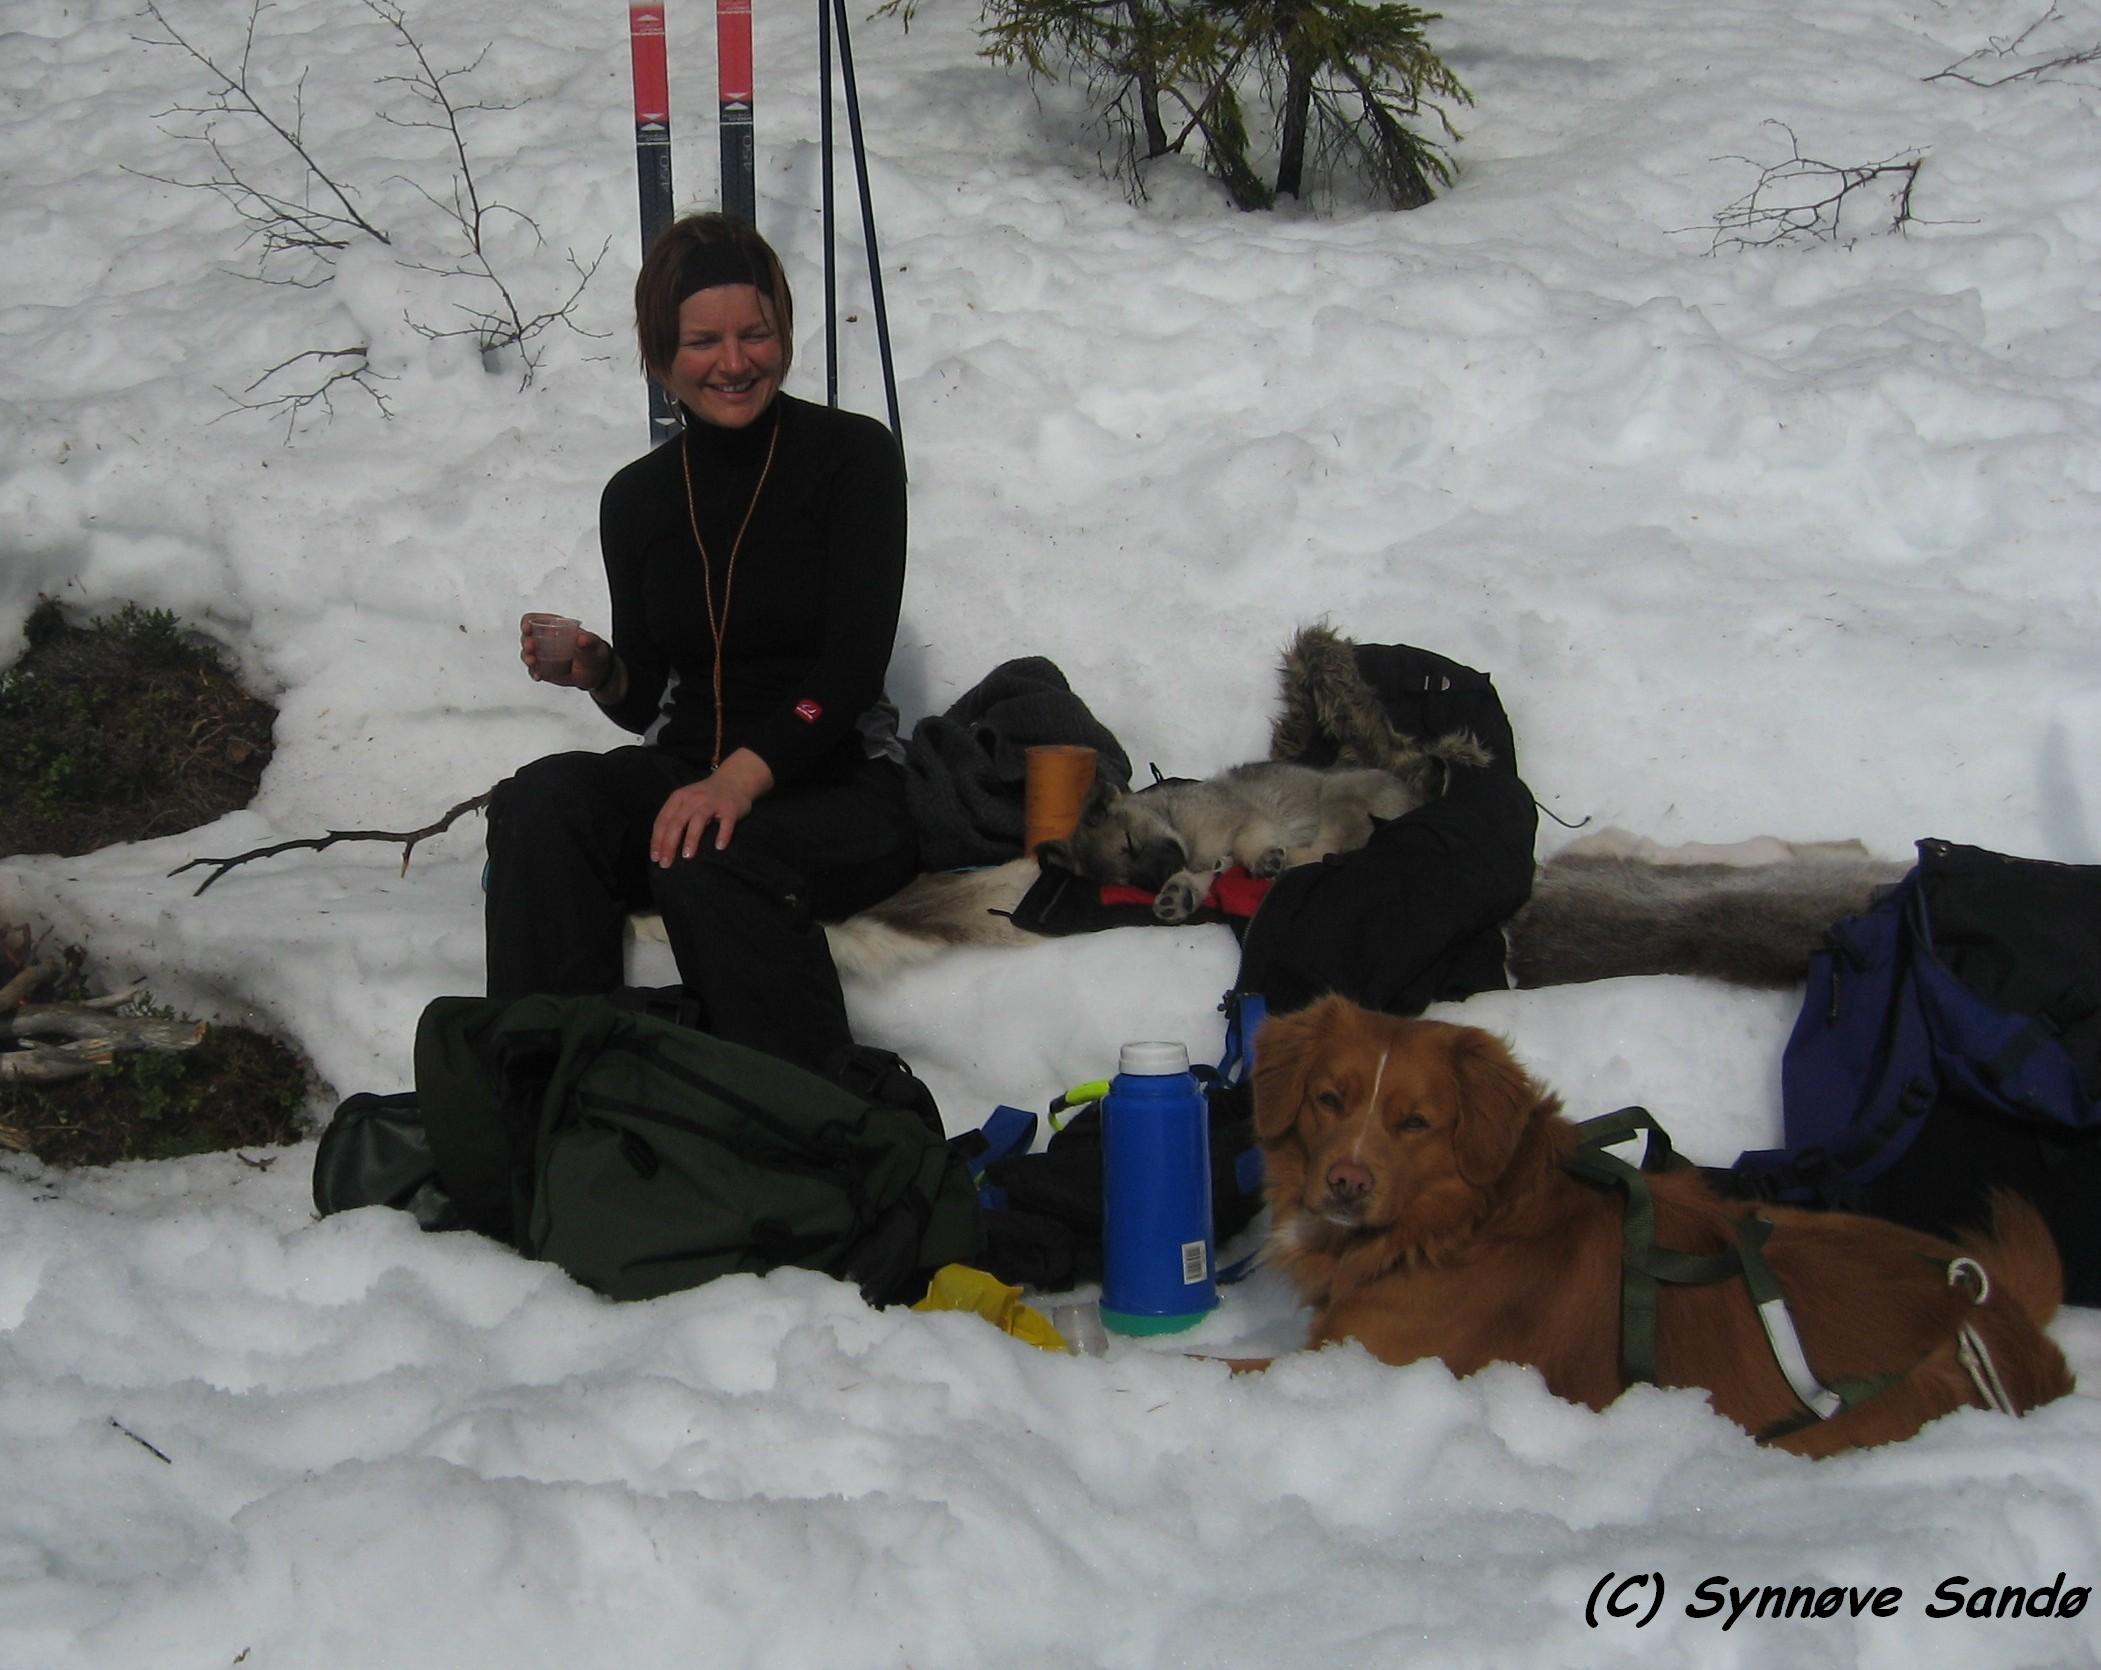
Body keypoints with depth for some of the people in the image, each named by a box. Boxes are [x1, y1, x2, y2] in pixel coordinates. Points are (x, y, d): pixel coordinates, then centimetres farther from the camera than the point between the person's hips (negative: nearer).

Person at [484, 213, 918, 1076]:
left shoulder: (851, 455, -3)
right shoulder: (637, 498, 10)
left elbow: (854, 665, -12)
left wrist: (743, 777, -27)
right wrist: (599, 674, -7)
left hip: (838, 790, -4)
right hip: (686, 776, 4)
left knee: (700, 864, -35)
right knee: (541, 799, -27)